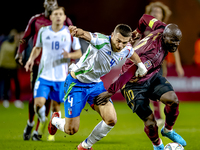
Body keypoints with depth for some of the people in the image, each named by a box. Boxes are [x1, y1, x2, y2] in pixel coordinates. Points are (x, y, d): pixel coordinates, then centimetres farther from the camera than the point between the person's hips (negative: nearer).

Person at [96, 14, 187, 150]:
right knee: (150, 121, -11)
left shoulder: (162, 30, -14)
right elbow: (129, 73, -37)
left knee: (173, 100, -16)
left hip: (152, 77, 8)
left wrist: (139, 31, 25)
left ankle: (168, 130, 12)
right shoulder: (153, 54, -37)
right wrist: (110, 92, -34)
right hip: (134, 84, -8)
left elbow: (146, 18, 5)